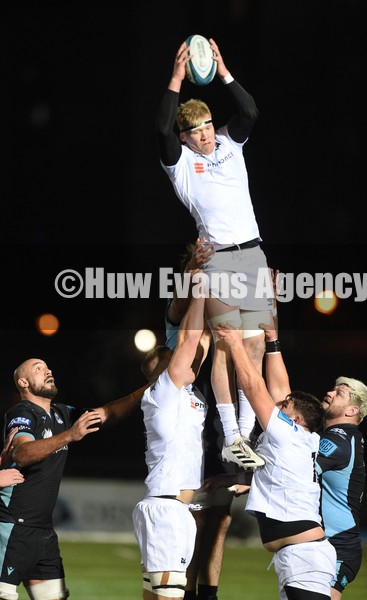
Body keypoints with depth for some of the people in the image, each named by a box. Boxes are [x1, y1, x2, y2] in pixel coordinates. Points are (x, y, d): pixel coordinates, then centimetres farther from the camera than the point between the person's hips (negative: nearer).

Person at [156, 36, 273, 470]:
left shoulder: (230, 145, 15)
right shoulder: (180, 161, 3)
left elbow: (249, 112, 1)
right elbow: (163, 129, -15)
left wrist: (222, 72, -6)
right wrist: (176, 80, -16)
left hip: (253, 255, 5)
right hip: (217, 258, -5)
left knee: (254, 345, 2)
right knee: (228, 346, -12)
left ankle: (245, 435, 6)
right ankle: (230, 439, -13)